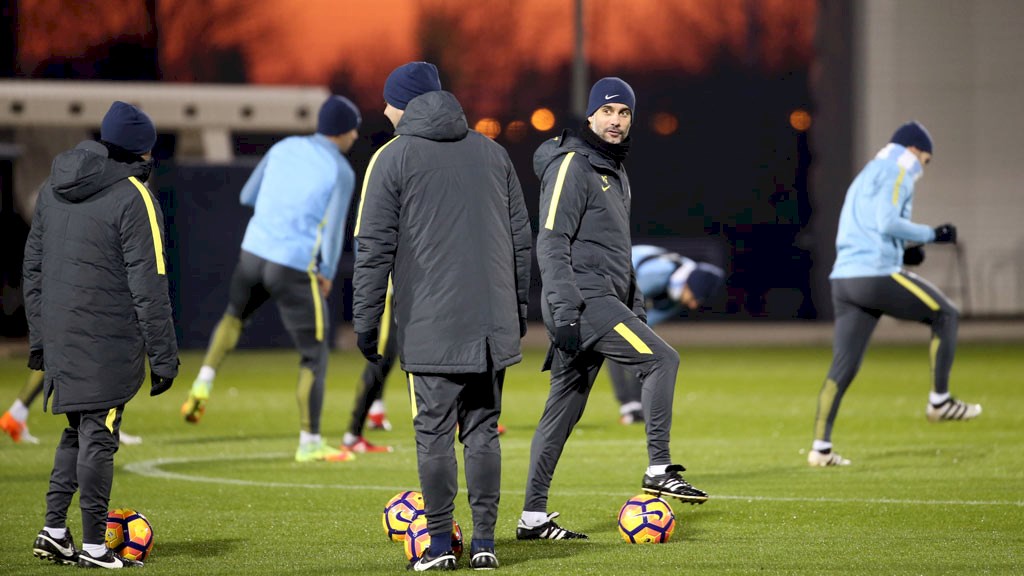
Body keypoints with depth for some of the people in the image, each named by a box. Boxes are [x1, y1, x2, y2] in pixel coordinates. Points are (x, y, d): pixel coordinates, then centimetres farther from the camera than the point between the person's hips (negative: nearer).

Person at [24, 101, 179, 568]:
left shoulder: (52, 189, 11)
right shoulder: (133, 200, -12)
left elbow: (33, 267, 16)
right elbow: (148, 287, -13)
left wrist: (39, 337, 21)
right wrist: (163, 356, -10)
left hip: (60, 335, 7)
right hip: (108, 343, -7)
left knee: (78, 430, 18)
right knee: (98, 435, -1)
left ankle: (53, 530, 13)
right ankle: (92, 546, 3)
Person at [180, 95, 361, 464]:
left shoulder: (284, 147, 10)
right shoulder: (341, 171, -6)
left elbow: (248, 196, 17)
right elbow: (333, 228, -11)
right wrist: (327, 274, 1)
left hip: (254, 253, 5)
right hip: (295, 268, -5)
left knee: (234, 316, 34)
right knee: (314, 355, 6)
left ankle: (203, 383, 17)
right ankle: (310, 443, 7)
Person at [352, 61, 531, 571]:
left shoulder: (393, 158, -2)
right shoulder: (491, 151, 13)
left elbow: (374, 248, -6)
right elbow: (521, 237, 15)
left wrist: (366, 320, -1)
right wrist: (518, 308, 21)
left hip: (431, 326, -4)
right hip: (492, 320, 4)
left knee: (434, 432, 0)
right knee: (482, 429, 8)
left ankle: (440, 543, 0)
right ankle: (484, 542, 6)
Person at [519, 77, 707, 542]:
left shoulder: (615, 171, 22)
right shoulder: (572, 165, -8)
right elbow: (551, 242, -15)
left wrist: (635, 306, 23)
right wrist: (564, 310, -22)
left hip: (603, 303, 9)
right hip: (581, 301, -9)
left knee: (564, 408, 6)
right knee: (662, 359, -15)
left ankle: (533, 517, 7)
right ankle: (658, 470, -14)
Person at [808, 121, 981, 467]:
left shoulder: (865, 176, 28)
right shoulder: (896, 172, 0)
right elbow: (887, 221, -15)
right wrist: (931, 235, -7)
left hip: (844, 279, 8)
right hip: (877, 275, -8)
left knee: (842, 367, 5)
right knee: (945, 316, 9)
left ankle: (821, 448, 0)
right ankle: (939, 401, 10)